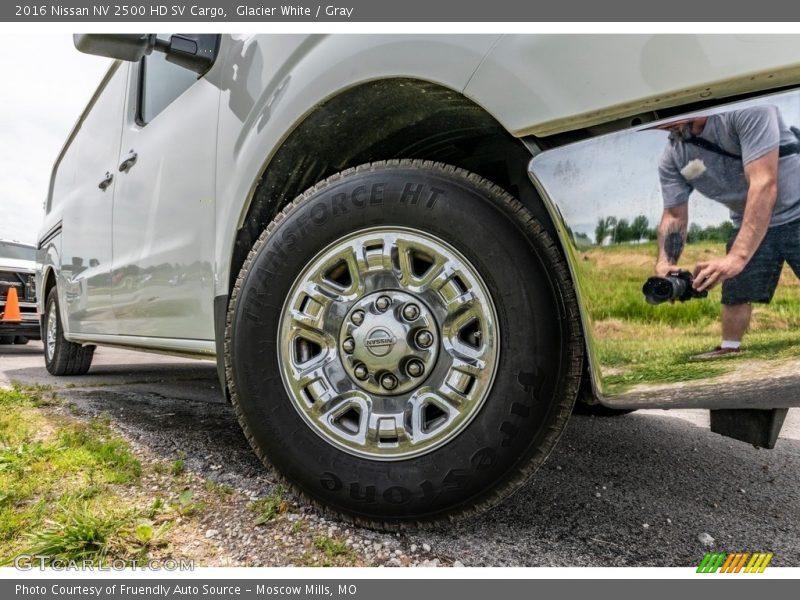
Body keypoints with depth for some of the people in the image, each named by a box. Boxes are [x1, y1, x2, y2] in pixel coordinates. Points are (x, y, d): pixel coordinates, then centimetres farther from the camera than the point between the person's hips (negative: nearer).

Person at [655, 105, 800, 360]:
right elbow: (674, 215, -2)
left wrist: (737, 256, -41)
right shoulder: (671, 159, -8)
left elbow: (764, 183, -33)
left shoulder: (747, 110, -26)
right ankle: (730, 348, 26)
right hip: (747, 224, 5)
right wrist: (665, 263, -22)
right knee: (735, 292, 10)